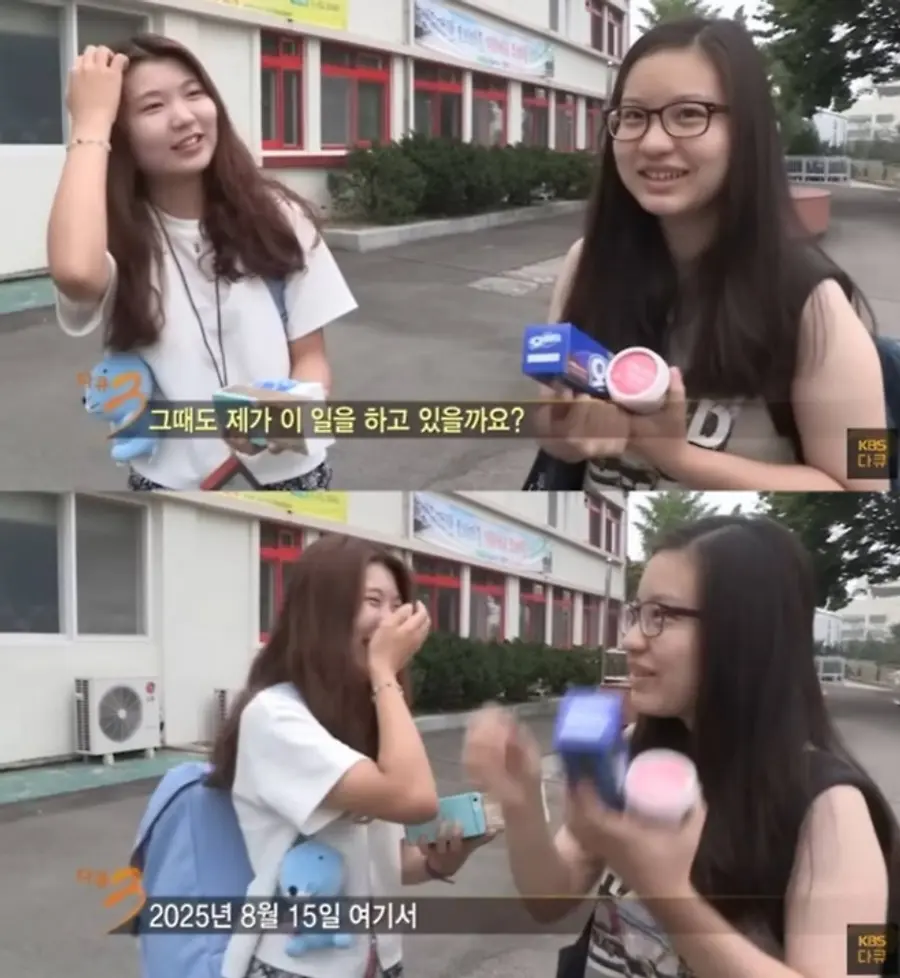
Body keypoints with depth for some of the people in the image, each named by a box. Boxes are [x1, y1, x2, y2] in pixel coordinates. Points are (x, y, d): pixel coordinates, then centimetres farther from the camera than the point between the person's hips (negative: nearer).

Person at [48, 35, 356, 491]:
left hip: (289, 471, 2)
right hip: (173, 480, -1)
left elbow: (310, 356, 3)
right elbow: (75, 273, -31)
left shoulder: (277, 215, 1)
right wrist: (91, 121, -19)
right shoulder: (116, 236, -6)